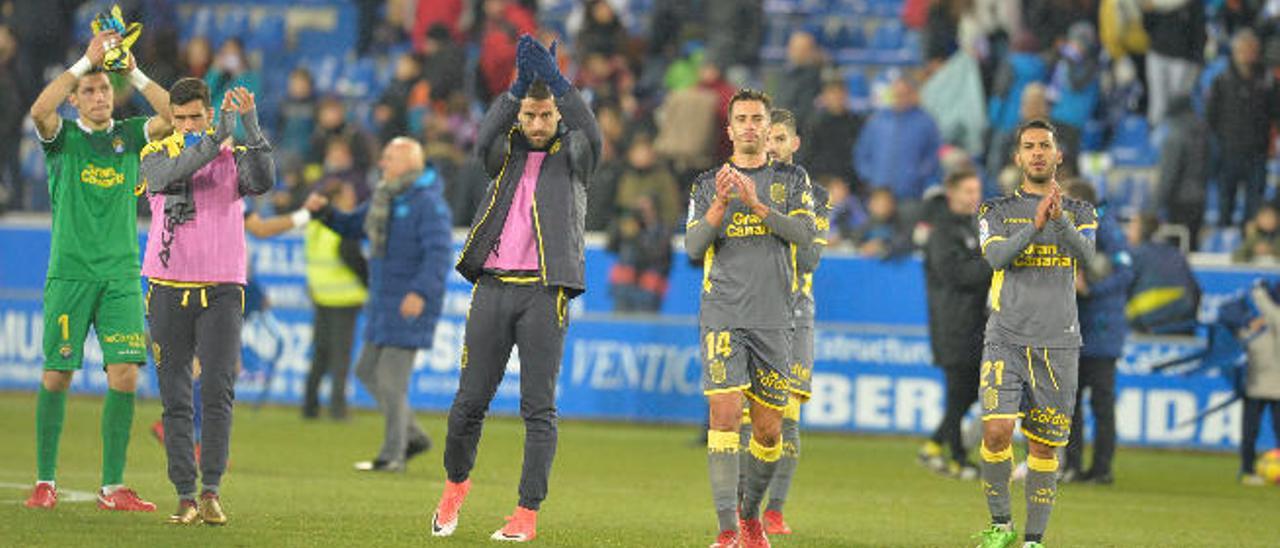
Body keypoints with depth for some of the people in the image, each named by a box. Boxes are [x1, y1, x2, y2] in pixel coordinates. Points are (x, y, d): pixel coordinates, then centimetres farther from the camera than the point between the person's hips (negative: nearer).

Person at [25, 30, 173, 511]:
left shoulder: (129, 136, 11)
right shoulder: (62, 137, 4)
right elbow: (39, 111, -18)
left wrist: (134, 72, -9)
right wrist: (85, 61, -18)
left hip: (121, 276, 2)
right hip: (69, 273, -2)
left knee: (125, 373, -7)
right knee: (57, 376, 0)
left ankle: (113, 488, -3)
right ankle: (45, 481, 11)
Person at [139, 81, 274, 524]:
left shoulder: (234, 155, 4)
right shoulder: (155, 154, 4)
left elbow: (262, 181, -16)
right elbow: (169, 176, -19)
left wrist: (250, 125, -24)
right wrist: (218, 136, -25)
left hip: (222, 291, -1)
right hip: (168, 289, 1)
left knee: (218, 393, -10)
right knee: (176, 400, 1)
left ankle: (211, 491, -7)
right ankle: (185, 496, 5)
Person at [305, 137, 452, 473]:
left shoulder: (428, 203, -14)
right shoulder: (386, 198, 14)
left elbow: (439, 253, -23)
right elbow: (352, 227, 23)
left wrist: (421, 292, -34)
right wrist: (323, 211, 5)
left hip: (411, 304, -10)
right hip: (383, 303, 10)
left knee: (392, 378, -8)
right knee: (368, 371, 12)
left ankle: (392, 456, -1)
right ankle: (413, 437, 21)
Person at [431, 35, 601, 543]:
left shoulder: (570, 155, 8)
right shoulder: (506, 154, 13)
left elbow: (591, 136, -15)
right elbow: (484, 141, -10)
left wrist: (555, 81, -24)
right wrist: (518, 86, -21)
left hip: (546, 291, -2)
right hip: (494, 286, 2)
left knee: (538, 408, -4)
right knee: (471, 400, 5)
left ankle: (527, 514, -3)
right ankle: (455, 484, 28)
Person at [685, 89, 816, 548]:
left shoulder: (791, 180, 10)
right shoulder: (707, 184, 10)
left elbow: (804, 233, -5)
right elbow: (693, 247, 0)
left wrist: (757, 203, -18)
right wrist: (720, 205, -16)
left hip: (774, 319, 1)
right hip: (722, 316, -1)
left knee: (769, 429, 5)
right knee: (725, 413, -15)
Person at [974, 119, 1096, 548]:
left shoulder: (1080, 213, 11)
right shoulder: (997, 211, 9)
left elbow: (1085, 254, -10)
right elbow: (996, 256, -10)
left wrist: (1059, 218, -28)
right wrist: (1035, 226, -25)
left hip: (1057, 342, 1)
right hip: (1006, 339, -1)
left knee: (1044, 446, 2)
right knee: (996, 431, -17)